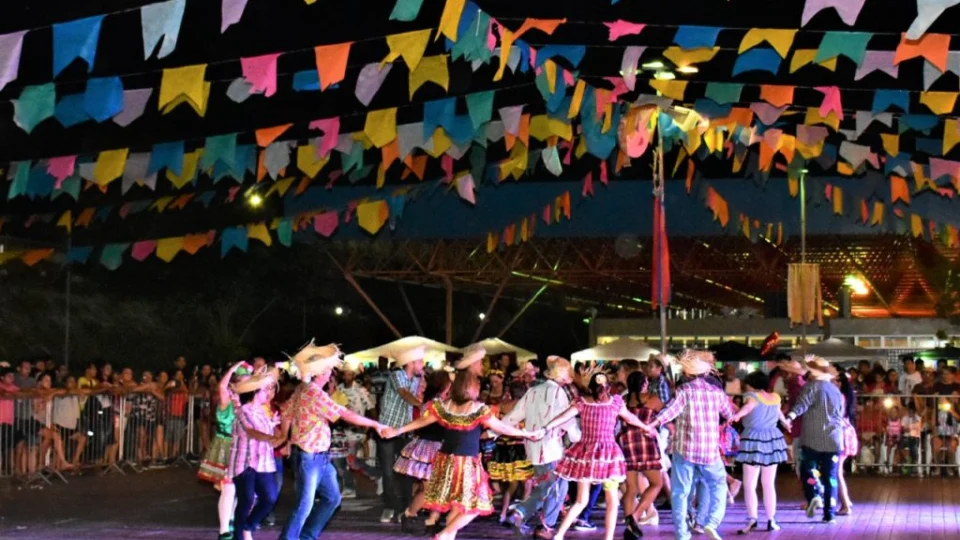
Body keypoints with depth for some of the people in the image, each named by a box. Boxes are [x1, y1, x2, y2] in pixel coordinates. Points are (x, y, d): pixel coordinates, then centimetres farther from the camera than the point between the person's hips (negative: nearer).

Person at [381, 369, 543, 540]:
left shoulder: (444, 406, 2)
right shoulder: (479, 409, -11)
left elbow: (421, 421, 8)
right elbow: (502, 428, -5)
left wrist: (397, 431, 19)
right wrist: (528, 433, 6)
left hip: (446, 460, 6)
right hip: (467, 464, -6)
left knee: (455, 506, 16)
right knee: (472, 506, 3)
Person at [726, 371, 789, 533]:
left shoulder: (753, 396, -6)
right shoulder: (775, 397, 12)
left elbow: (749, 406, -31)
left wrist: (737, 415, -51)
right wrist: (786, 422, 58)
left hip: (754, 440, -6)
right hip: (772, 439, 6)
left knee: (750, 484, -5)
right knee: (769, 484, 13)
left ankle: (752, 518, -19)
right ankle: (771, 520, 11)